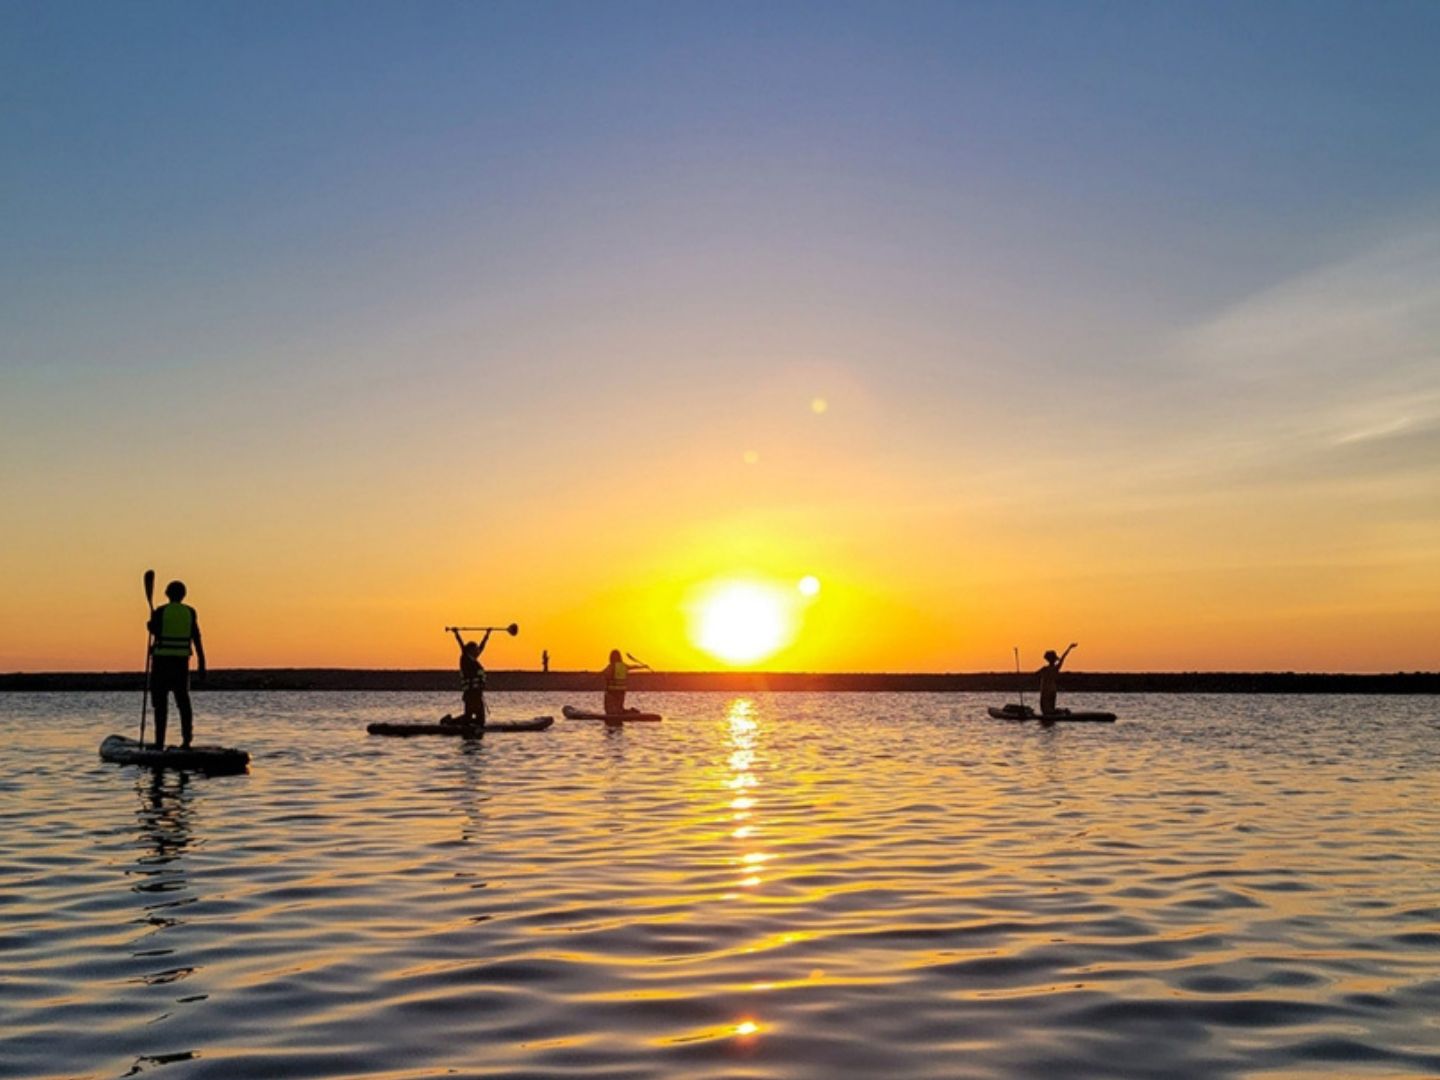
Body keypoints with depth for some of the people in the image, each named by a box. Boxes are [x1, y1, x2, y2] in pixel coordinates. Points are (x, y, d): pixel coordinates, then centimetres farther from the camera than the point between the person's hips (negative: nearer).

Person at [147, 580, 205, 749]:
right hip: (182, 660, 3)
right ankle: (186, 740, 4)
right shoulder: (190, 612, 3)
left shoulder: (160, 612, -5)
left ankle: (160, 742, 0)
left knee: (161, 703, 2)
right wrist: (201, 663, 5)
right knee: (183, 700, 10)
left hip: (162, 659, -3)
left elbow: (155, 633, -8)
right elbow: (196, 638, 1)